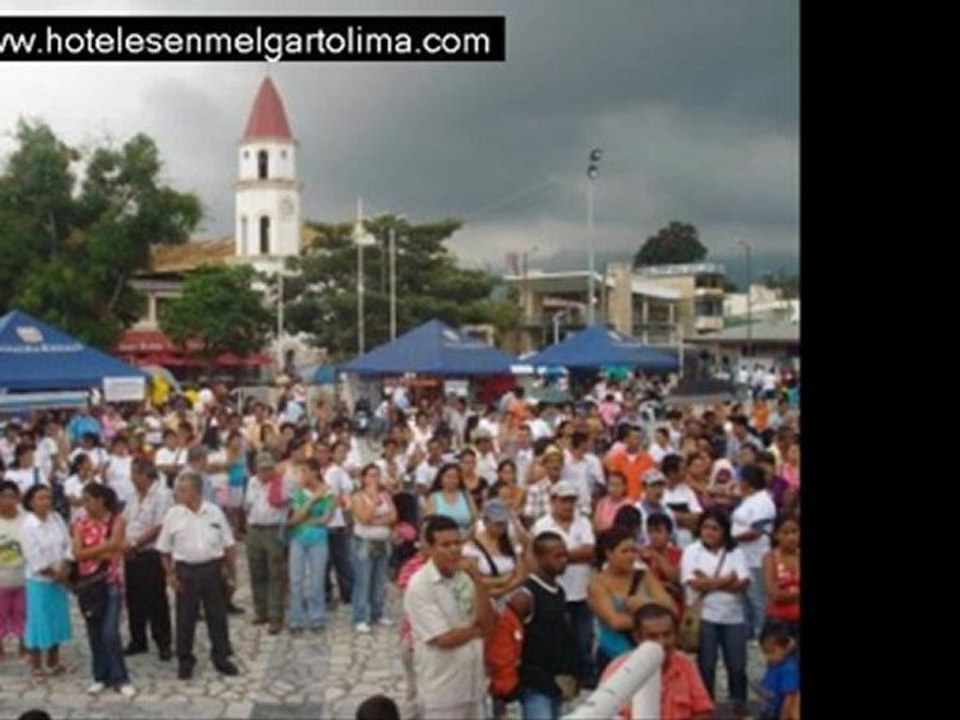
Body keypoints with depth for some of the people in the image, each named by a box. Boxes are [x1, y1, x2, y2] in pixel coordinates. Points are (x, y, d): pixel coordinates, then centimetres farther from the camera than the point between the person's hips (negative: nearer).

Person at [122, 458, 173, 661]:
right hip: (132, 555, 7)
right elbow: (124, 520, 14)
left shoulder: (162, 495, -14)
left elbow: (158, 528, -19)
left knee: (156, 601, 1)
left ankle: (164, 643, 12)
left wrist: (135, 544, -16)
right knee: (134, 599, 13)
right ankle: (137, 641, 26)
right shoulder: (136, 495, 11)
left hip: (152, 554, -7)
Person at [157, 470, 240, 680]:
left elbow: (228, 546, 4)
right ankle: (185, 660, 22)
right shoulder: (173, 515, -3)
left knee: (218, 616, 8)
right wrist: (170, 574, -4)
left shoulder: (215, 512, -1)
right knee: (185, 618, 7)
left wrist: (232, 574, 4)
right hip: (186, 571, 0)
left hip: (212, 569, 0)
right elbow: (164, 549, 3)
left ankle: (221, 657, 22)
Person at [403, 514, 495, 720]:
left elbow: (488, 623, -7)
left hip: (473, 685, 6)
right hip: (442, 691, -6)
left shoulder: (466, 577, 3)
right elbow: (444, 638, -20)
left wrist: (477, 580, -15)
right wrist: (477, 629, -4)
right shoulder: (419, 585, -16)